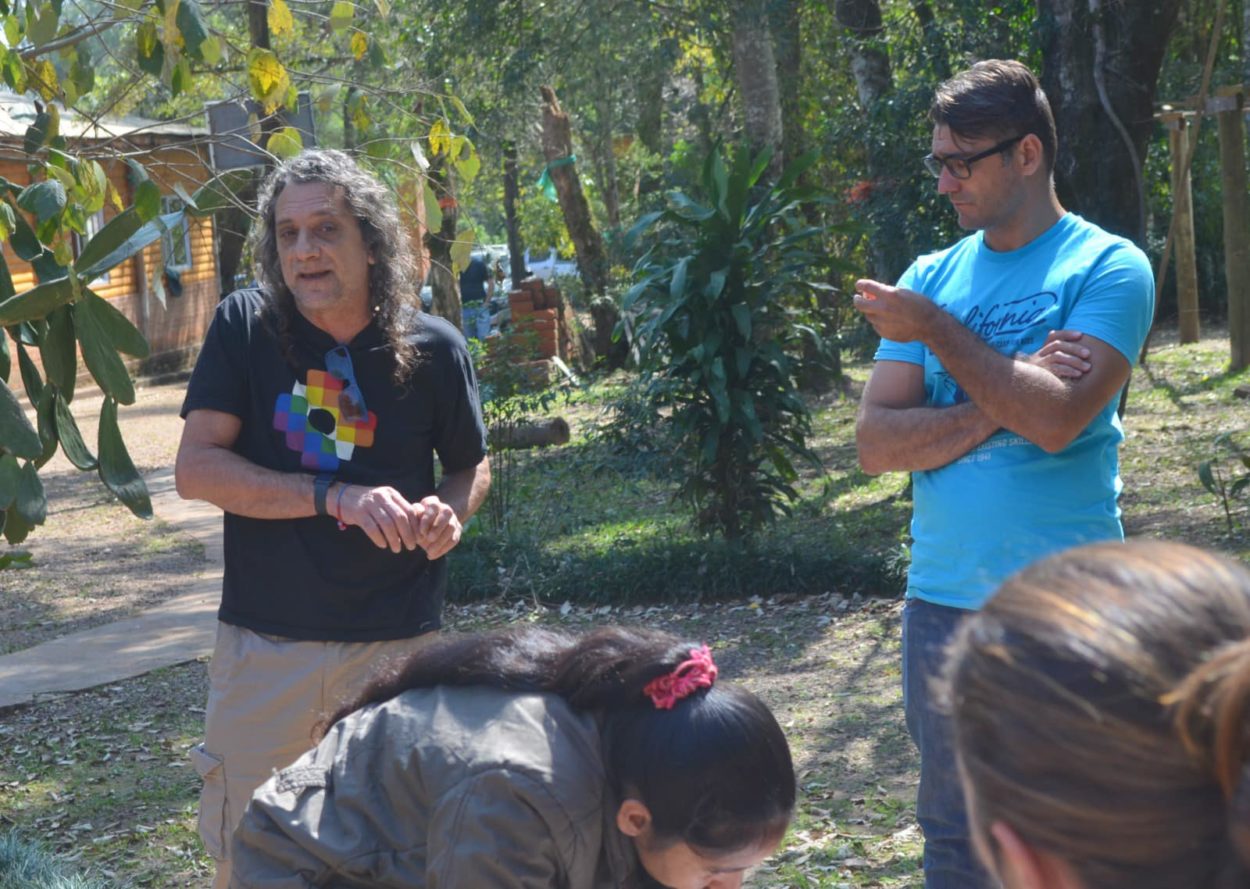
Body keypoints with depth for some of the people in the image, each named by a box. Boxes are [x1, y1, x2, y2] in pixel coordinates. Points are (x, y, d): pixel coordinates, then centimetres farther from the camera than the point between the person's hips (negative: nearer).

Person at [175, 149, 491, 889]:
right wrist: (336, 497, -23)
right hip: (264, 639, 0)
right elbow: (196, 467, -13)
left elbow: (472, 465, 11)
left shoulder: (433, 347, -4)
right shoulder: (246, 327, -6)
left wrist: (452, 511, -13)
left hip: (396, 641, 0)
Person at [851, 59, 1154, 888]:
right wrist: (1008, 397, -14)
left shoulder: (1108, 268, -6)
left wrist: (936, 329, -13)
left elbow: (1056, 419, -21)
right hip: (943, 602, 5)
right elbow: (877, 444, -1)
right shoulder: (930, 278, 8)